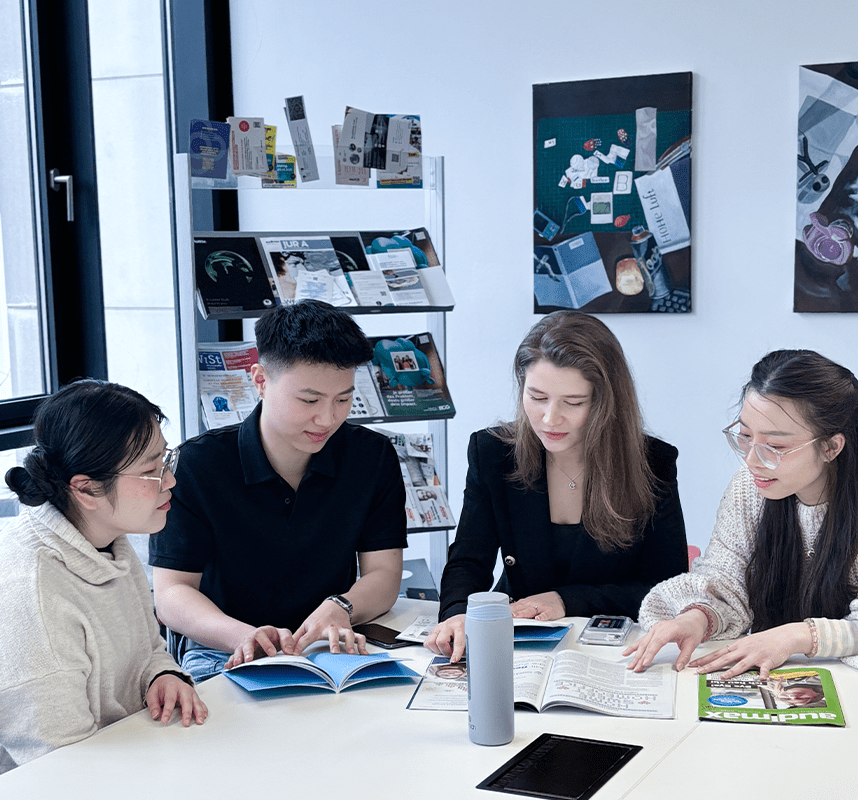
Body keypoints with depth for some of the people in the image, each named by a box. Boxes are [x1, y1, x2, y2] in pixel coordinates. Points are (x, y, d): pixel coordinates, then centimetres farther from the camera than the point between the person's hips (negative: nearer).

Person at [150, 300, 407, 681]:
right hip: (222, 655, -2)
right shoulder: (196, 465, -8)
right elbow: (171, 593, -10)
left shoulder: (373, 458, 1)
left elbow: (384, 574, 0)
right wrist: (244, 636, -31)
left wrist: (338, 609, -24)